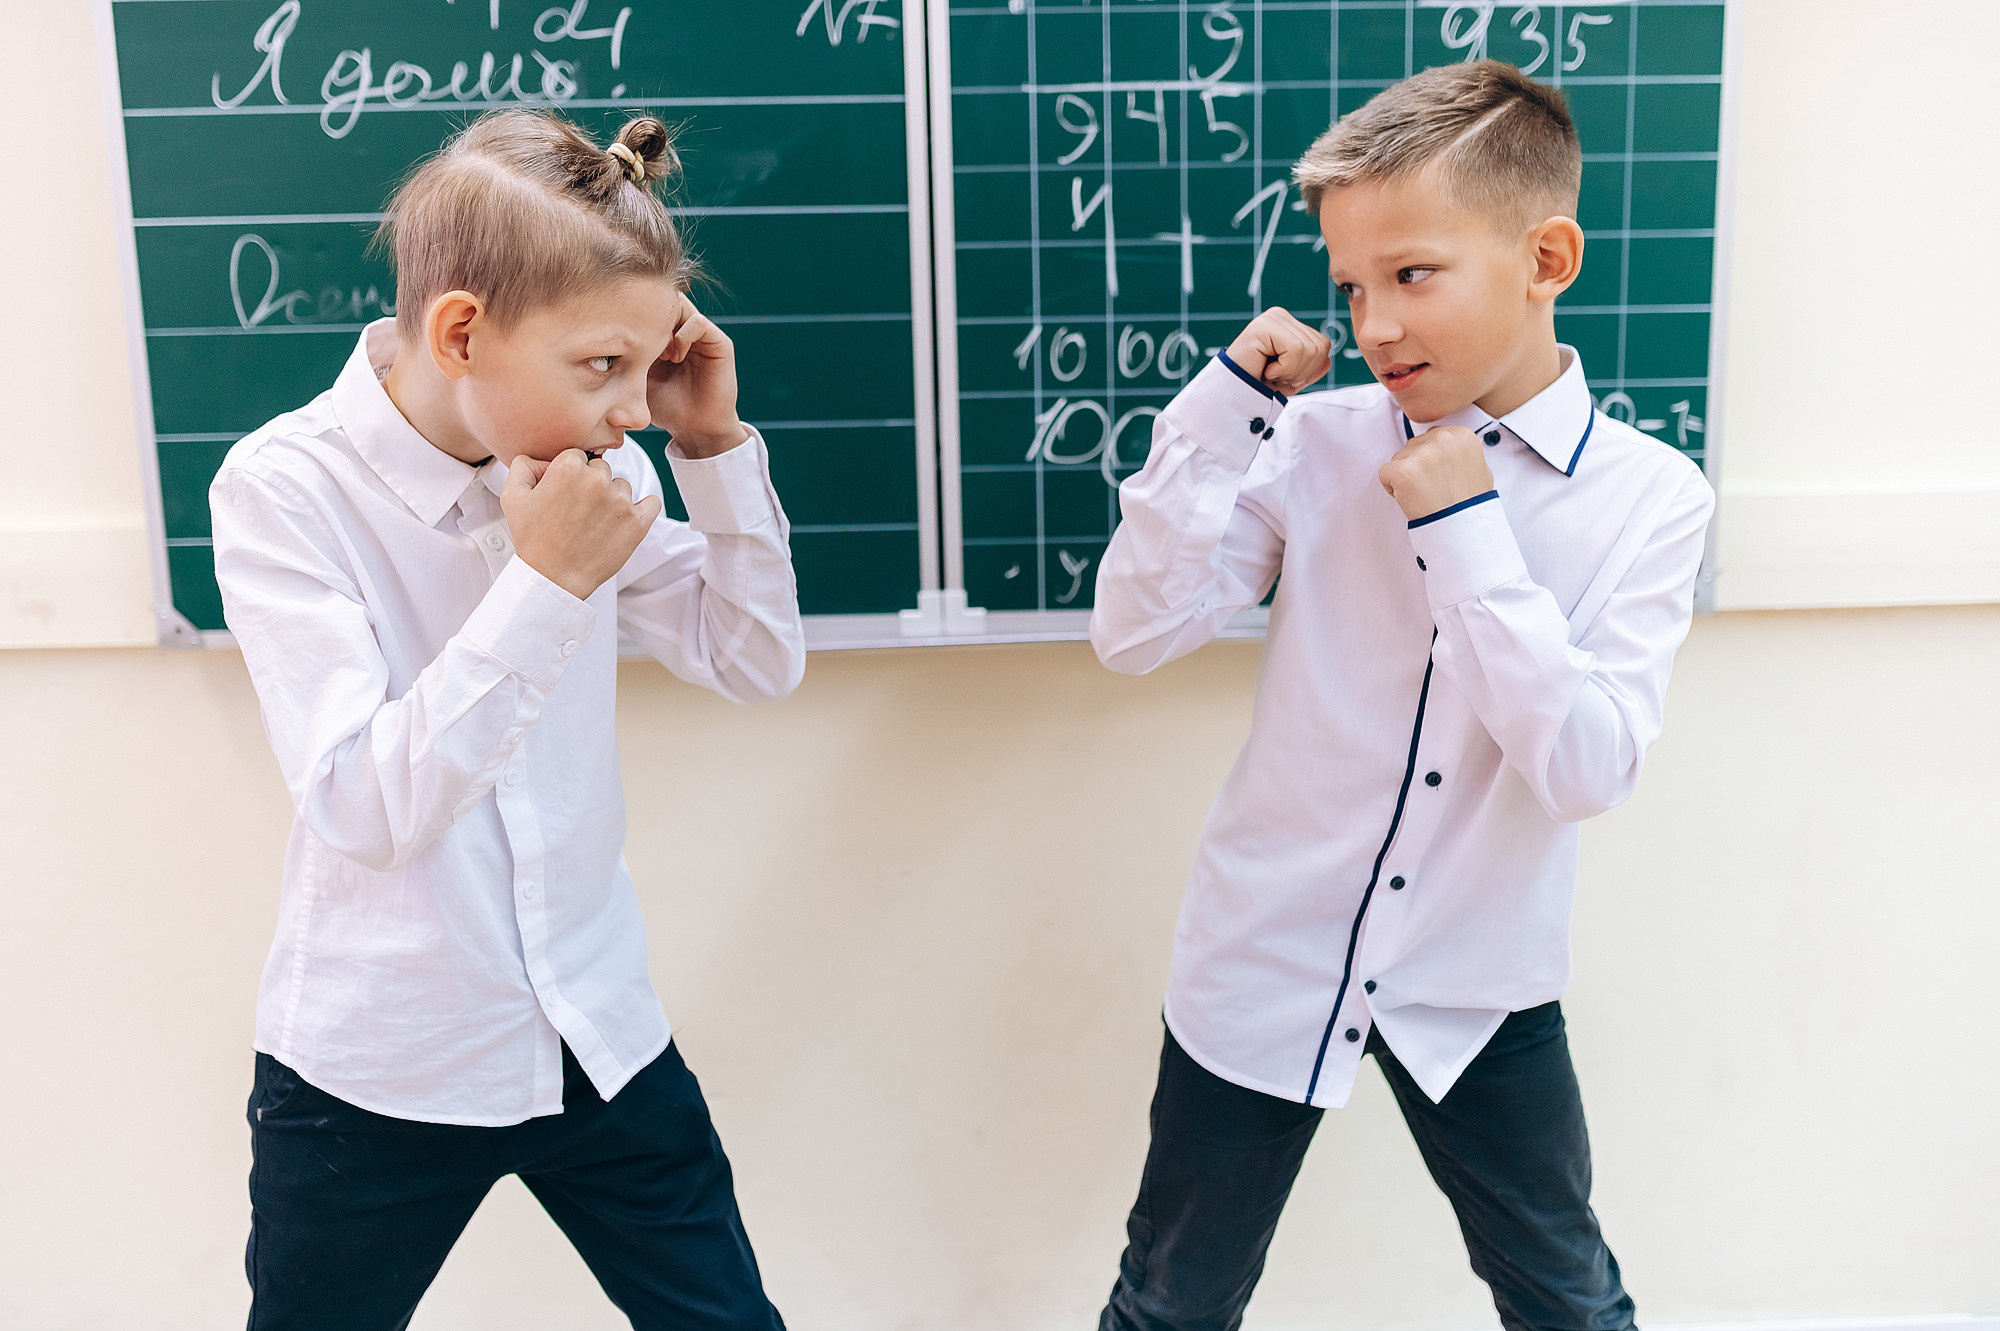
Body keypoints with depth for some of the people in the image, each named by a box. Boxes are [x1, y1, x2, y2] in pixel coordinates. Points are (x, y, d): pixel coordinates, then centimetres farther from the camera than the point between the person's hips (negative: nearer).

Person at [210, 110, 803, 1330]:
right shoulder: (284, 488, -18)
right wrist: (544, 584, -30)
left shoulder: (592, 467, -7)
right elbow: (364, 808, -24)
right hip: (375, 1078, -3)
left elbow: (762, 664, -2)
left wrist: (717, 447, -13)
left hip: (600, 1037, 3)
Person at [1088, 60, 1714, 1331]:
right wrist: (1228, 404, -19)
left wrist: (1464, 529, -24)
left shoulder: (1649, 496, -10)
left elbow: (1585, 768, -18)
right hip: (1264, 968, 0)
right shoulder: (1323, 441, -9)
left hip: (1476, 987, 1)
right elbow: (1135, 631, -14)